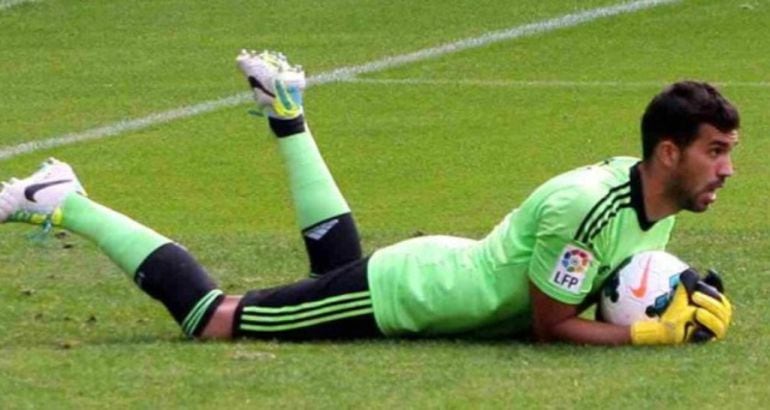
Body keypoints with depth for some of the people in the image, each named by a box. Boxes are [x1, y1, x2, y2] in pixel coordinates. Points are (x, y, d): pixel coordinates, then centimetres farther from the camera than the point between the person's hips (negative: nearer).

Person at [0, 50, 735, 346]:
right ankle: (64, 206, 8)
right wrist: (653, 333, -32)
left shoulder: (662, 204, -7)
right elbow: (551, 326, -28)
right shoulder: (584, 206, -35)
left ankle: (288, 117, 47)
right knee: (208, 319, -2)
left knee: (338, 262, 42)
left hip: (454, 268, 9)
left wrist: (682, 307, -10)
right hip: (398, 295, -9)